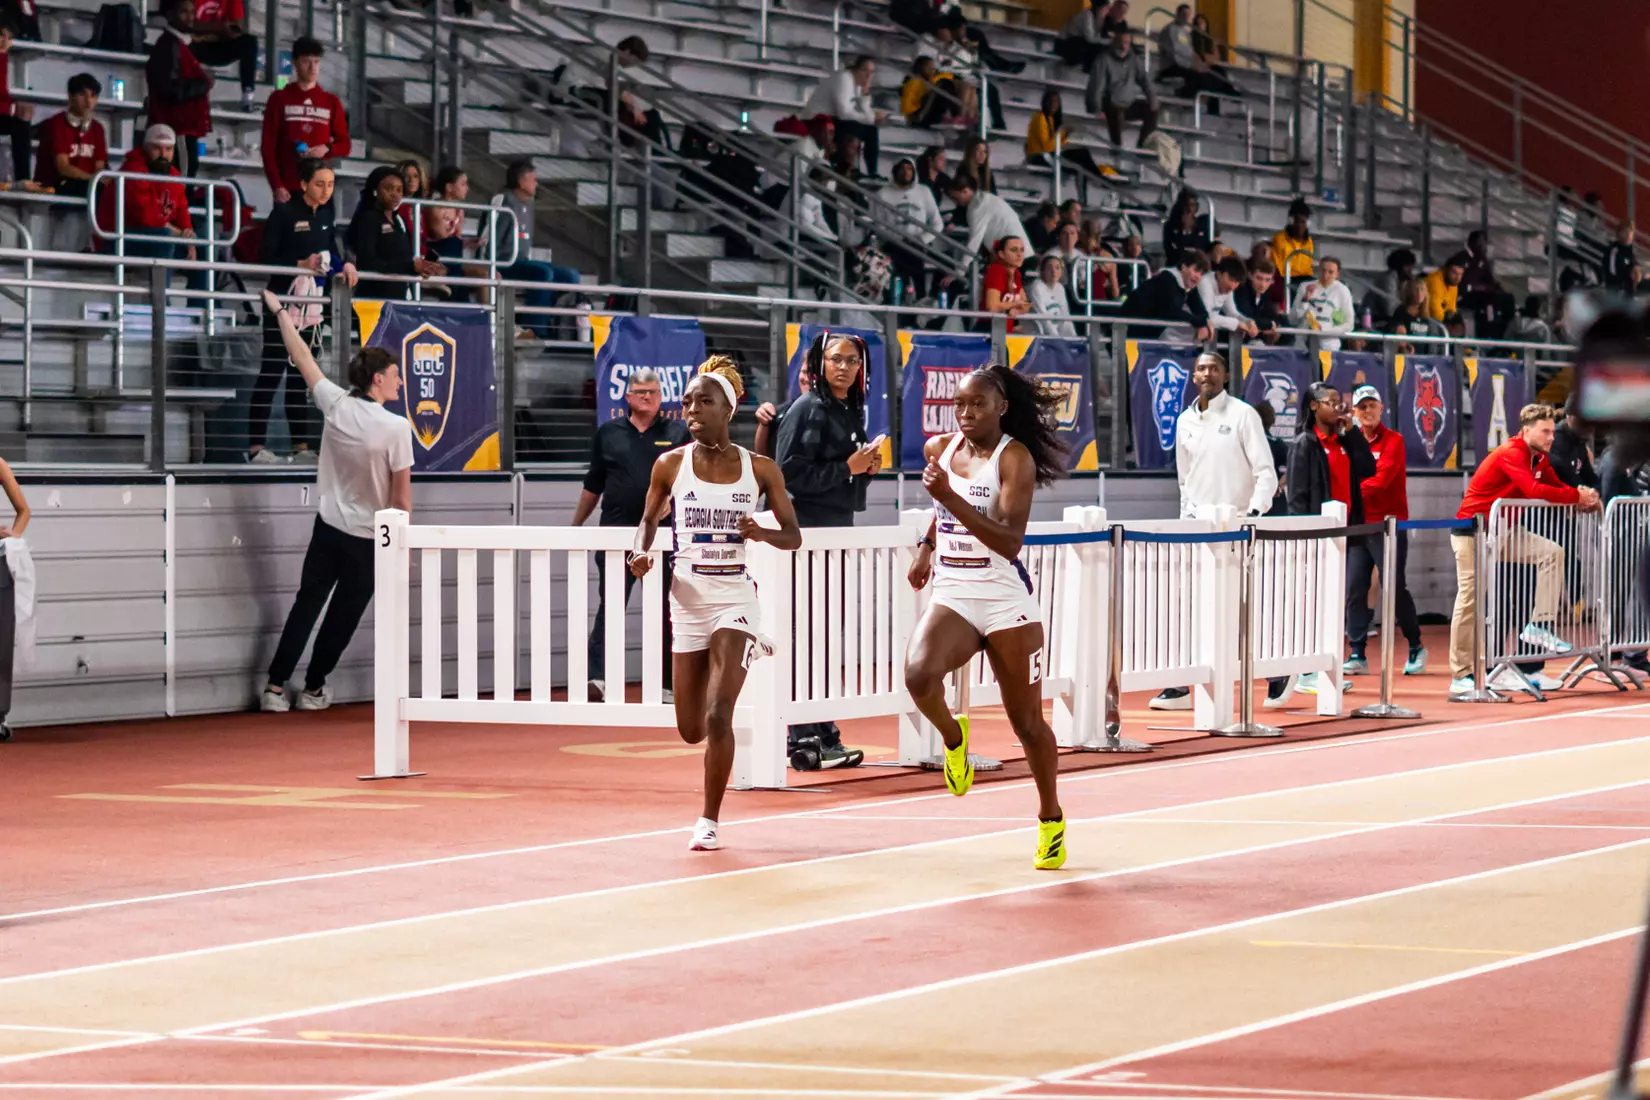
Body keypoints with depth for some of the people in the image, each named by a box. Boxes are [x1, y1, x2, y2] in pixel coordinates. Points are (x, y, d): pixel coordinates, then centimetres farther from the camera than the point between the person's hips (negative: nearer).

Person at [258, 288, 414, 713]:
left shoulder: (336, 404, -7)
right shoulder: (396, 427, -18)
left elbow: (303, 358, 8)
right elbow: (401, 497, -13)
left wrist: (280, 313, 22)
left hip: (327, 528, 4)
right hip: (369, 538, -4)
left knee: (307, 604, 11)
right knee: (342, 615, 10)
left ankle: (275, 687, 8)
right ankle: (313, 690, 18)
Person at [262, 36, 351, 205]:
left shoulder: (331, 102, 12)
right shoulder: (279, 99, 6)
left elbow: (345, 145, 14)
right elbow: (268, 146, 2)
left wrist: (327, 148, -10)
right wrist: (276, 186, -9)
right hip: (287, 188, -2)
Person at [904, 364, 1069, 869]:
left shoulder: (1015, 458, -12)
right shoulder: (939, 448, 5)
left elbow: (1011, 542, -24)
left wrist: (950, 497, -31)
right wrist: (927, 546, 21)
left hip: (1006, 602, -4)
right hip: (951, 597, 4)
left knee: (1027, 723, 6)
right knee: (918, 675, -28)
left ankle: (1051, 819, 27)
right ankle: (953, 737, 5)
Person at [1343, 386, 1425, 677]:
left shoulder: (1393, 441, -3)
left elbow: (1381, 479, -14)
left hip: (1388, 524, -4)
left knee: (1394, 588, -4)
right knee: (1355, 589, -1)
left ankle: (1416, 647, 12)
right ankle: (1357, 655, 3)